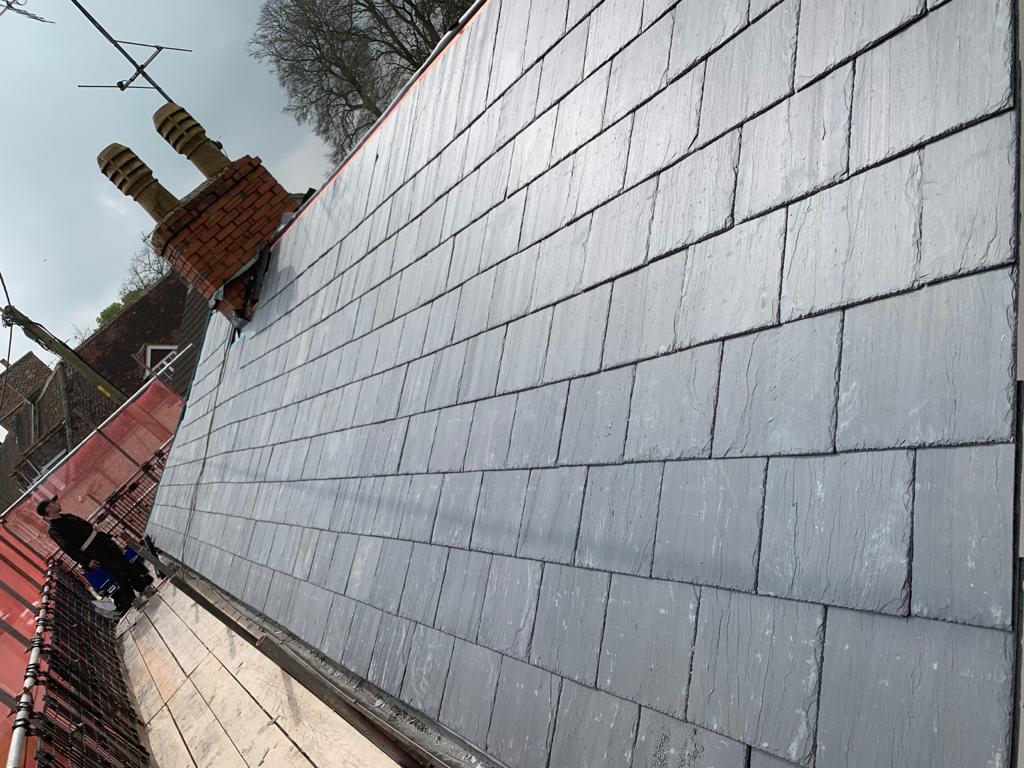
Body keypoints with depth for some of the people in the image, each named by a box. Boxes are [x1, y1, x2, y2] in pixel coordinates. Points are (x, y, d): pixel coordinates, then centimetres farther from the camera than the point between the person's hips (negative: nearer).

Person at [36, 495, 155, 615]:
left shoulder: (67, 517, 15)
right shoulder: (54, 531, -9)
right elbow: (68, 549, -17)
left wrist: (107, 536, 19)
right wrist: (86, 562, -23)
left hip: (101, 539, 7)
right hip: (92, 551, -7)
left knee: (125, 561, 6)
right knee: (118, 571, -10)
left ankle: (144, 586, 19)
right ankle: (131, 599, 5)